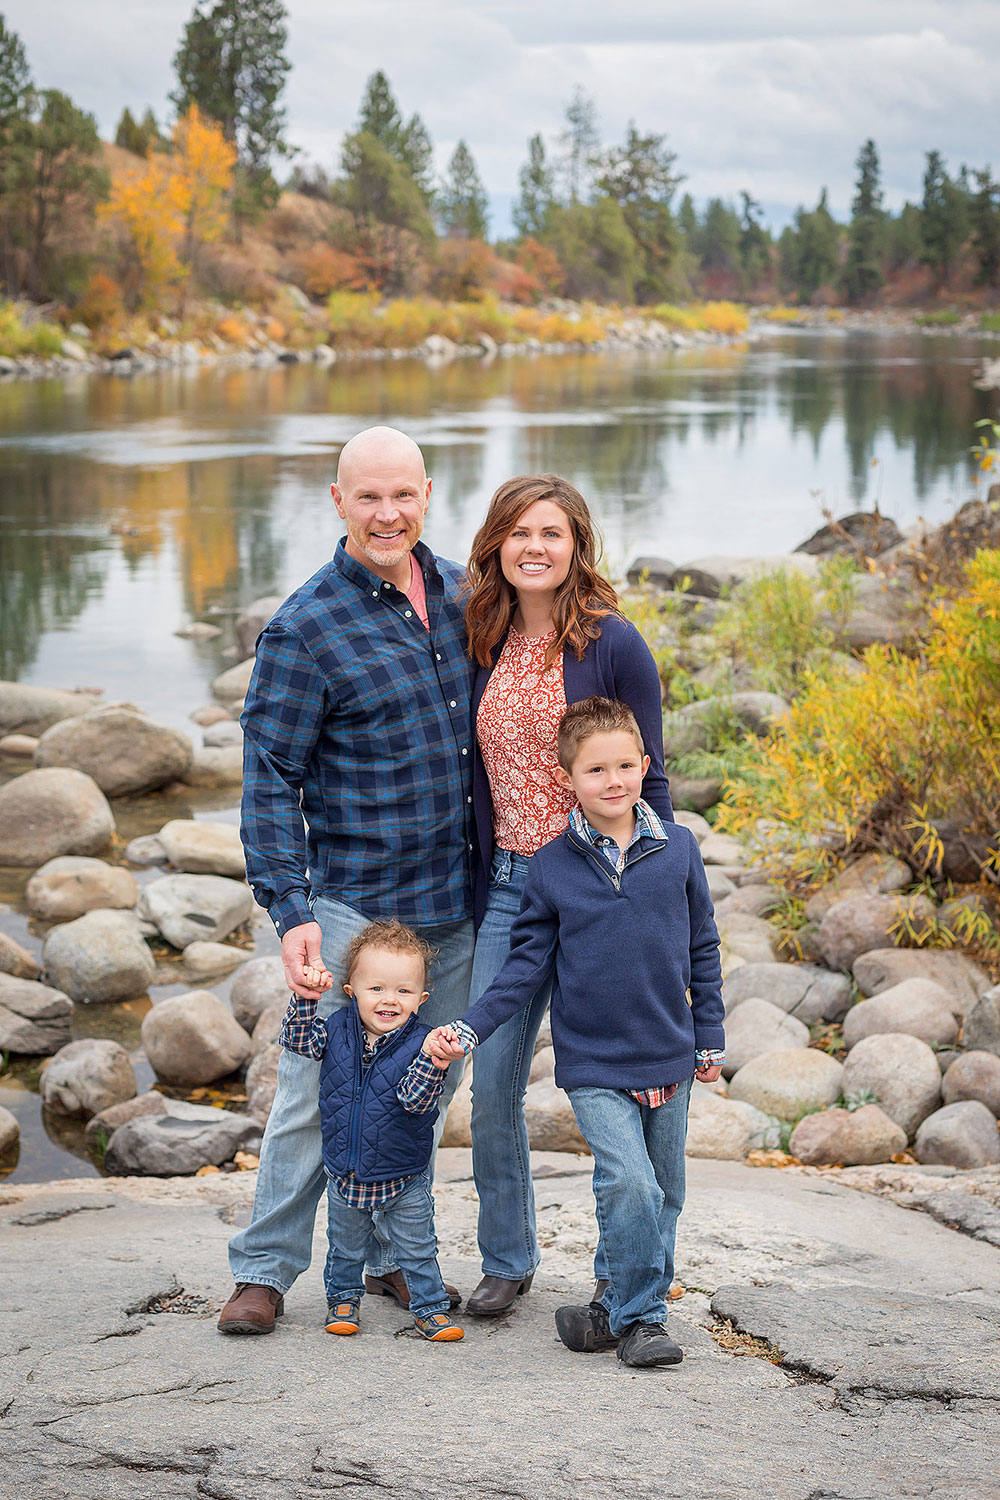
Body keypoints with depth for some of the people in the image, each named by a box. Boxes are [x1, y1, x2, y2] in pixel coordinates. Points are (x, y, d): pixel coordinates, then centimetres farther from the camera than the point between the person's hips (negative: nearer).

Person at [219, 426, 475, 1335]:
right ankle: (266, 1268, 13)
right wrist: (288, 911, -18)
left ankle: (388, 1256, 28)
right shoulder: (306, 629, -11)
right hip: (354, 902, -5)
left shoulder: (461, 593, 7)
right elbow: (270, 780, -11)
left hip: (456, 899, 6)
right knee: (323, 1086, -2)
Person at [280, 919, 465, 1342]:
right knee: (345, 1247, 21)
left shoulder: (419, 1044, -18)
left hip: (404, 1179, -3)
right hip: (345, 1175, 3)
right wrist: (306, 997, -20)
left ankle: (430, 1308, 26)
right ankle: (343, 1299, 42)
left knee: (417, 1250, 10)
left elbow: (415, 1100, -27)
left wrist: (432, 1061, -44)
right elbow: (298, 1041, -8)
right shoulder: (338, 1029, -6)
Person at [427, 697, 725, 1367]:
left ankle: (622, 1308, 27)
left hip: (668, 1057, 3)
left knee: (664, 1192, 10)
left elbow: (703, 949, 8)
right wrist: (468, 1029, -9)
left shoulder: (677, 847, 0)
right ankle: (639, 1319, -2)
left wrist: (710, 1038, 10)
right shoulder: (552, 867, -3)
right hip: (592, 1062, -3)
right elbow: (527, 964, 1)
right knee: (628, 1182, -17)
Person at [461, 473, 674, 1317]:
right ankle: (507, 1260, 24)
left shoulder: (611, 644, -7)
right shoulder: (489, 647, 8)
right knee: (491, 1085, 5)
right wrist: (478, 889, 14)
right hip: (507, 885, 5)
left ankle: (623, 1271, 20)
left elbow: (646, 783, -5)